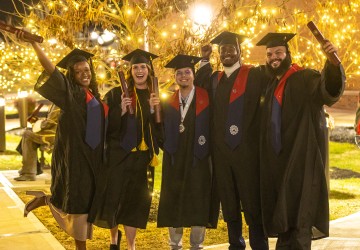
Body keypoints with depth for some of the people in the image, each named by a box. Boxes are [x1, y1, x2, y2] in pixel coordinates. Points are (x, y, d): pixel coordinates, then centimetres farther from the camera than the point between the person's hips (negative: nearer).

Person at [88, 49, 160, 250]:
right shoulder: (117, 94, 1)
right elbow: (106, 125, -4)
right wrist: (121, 110, -19)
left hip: (142, 157, 2)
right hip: (119, 155, -2)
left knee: (134, 202, 6)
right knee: (112, 199, -3)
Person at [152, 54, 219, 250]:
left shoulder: (206, 99, 0)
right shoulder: (168, 103, 9)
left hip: (199, 159, -3)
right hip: (174, 160, 3)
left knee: (198, 203, 1)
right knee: (173, 203, 6)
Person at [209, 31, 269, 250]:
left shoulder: (256, 75, -3)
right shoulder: (215, 79, 13)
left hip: (247, 150, -5)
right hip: (222, 151, 5)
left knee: (253, 204, 0)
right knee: (229, 205, 12)